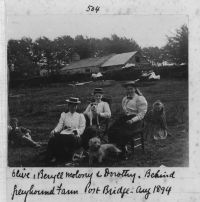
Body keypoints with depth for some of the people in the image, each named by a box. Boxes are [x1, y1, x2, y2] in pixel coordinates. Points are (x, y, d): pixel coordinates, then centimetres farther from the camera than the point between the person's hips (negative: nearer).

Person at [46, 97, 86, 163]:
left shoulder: (80, 116, 20)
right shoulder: (63, 115, 25)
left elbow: (82, 128, 8)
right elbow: (60, 125, 12)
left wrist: (77, 131, -14)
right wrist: (54, 131, -10)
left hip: (74, 136, -1)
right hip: (64, 134, 2)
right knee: (54, 137, -33)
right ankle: (53, 156, -27)